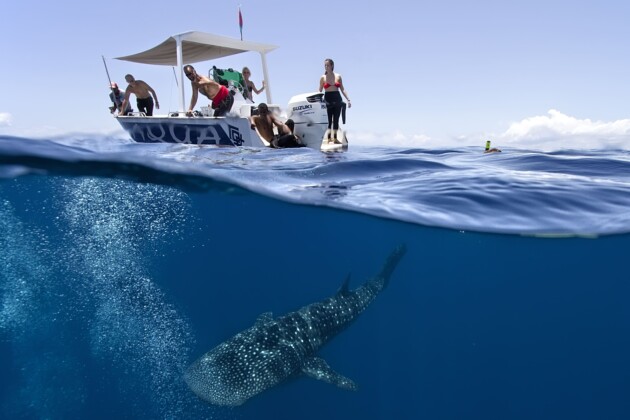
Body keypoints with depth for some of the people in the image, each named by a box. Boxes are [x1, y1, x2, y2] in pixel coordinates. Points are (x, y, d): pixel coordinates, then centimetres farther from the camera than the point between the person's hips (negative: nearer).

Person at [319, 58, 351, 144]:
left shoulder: (338, 76, 6)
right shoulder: (323, 78, 2)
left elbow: (342, 89, 9)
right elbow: (320, 91, 4)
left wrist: (348, 100, 3)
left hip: (337, 99, 2)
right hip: (328, 100, -2)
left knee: (336, 120, 6)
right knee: (329, 120, -5)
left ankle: (335, 138, 14)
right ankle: (329, 138, -3)